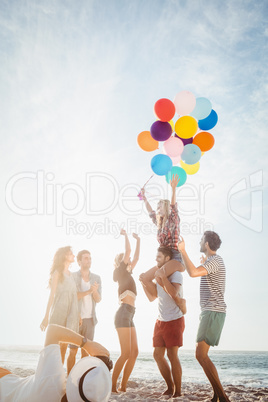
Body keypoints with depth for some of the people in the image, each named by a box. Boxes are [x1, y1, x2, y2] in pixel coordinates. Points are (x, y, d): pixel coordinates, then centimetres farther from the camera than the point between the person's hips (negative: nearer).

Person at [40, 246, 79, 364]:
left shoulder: (70, 274, 17)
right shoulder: (57, 273, -1)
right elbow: (52, 295, -7)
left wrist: (78, 315, 11)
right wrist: (46, 317, -11)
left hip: (70, 314, 6)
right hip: (58, 312, -6)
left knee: (64, 346, 5)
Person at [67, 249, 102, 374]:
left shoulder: (96, 278, 6)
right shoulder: (72, 277, -5)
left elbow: (98, 299, -1)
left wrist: (95, 291, -24)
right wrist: (88, 291, -26)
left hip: (90, 319, 4)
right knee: (73, 351, -1)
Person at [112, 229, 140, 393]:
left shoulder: (128, 273, 21)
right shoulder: (121, 271, -1)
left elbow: (136, 257, 30)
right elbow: (128, 251, -8)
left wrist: (138, 240, 32)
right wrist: (125, 235, 3)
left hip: (129, 316, 9)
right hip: (123, 314, -9)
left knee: (134, 352, 5)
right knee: (126, 353, -11)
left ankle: (123, 386, 8)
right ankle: (113, 386, -4)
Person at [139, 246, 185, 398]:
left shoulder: (176, 274, -9)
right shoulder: (158, 274, 14)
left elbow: (174, 293, -26)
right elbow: (152, 297, 17)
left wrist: (163, 277, -29)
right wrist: (144, 282, 5)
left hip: (174, 320, -8)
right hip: (161, 320, 8)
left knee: (172, 354, -9)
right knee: (158, 354, 5)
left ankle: (178, 391, 3)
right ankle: (170, 387, 18)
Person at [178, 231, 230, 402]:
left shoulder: (215, 260, -13)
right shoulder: (214, 261, 19)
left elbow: (193, 272, -31)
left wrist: (183, 251, -23)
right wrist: (205, 264, 40)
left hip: (214, 312, -11)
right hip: (209, 312, 11)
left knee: (201, 354, -15)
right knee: (201, 354, 10)